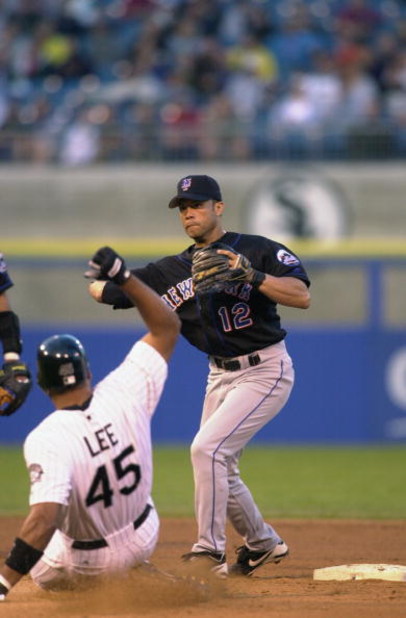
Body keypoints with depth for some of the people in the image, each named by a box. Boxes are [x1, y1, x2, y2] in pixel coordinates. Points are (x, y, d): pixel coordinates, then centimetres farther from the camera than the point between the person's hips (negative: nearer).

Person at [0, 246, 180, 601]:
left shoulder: (46, 440, -34)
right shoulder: (125, 395, -21)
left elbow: (44, 519, -45)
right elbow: (167, 327, -8)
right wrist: (122, 276, -10)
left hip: (87, 564, -4)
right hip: (144, 541, 4)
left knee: (39, 572, 30)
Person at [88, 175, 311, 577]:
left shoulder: (257, 251, -10)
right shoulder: (173, 270, 5)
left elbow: (302, 296, -23)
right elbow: (100, 289, 9)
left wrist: (252, 276, -30)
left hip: (266, 371, -7)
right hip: (221, 375, 7)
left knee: (208, 448, -20)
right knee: (219, 470, 13)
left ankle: (209, 552, -14)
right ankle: (262, 543, 35)